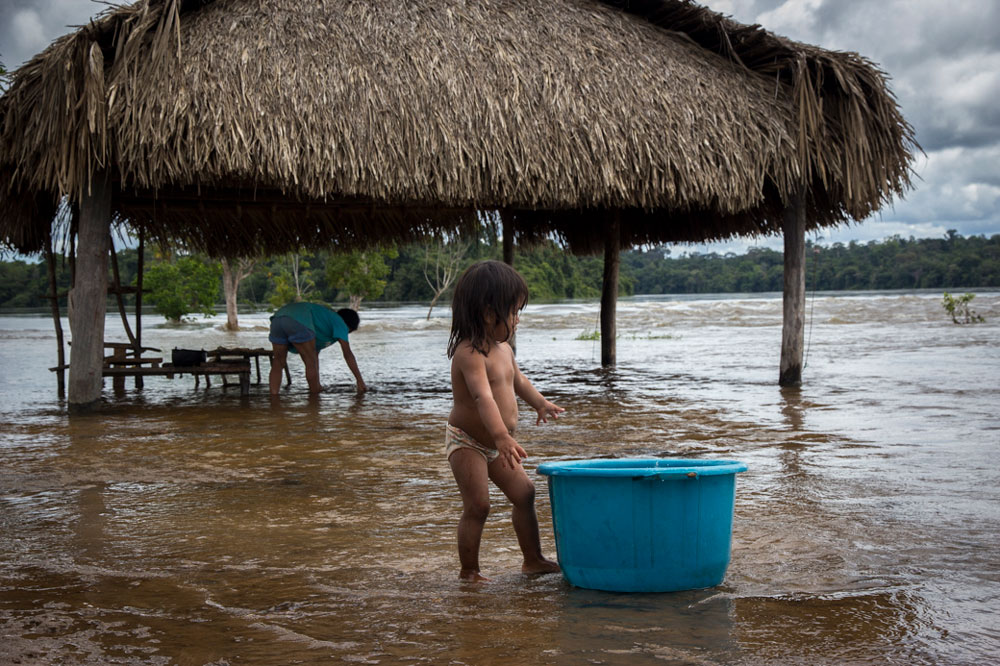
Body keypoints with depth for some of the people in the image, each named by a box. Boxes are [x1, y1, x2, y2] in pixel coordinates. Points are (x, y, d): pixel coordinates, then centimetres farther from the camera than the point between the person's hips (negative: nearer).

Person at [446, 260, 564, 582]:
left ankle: (533, 559, 23)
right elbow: (482, 396, -42)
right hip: (467, 441, -9)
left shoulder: (503, 348, 4)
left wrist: (540, 403, 24)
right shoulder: (470, 353, -27)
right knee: (477, 506, -10)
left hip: (494, 444, 9)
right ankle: (469, 571, 3)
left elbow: (517, 379, 25)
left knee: (524, 493, 11)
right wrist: (502, 436, -52)